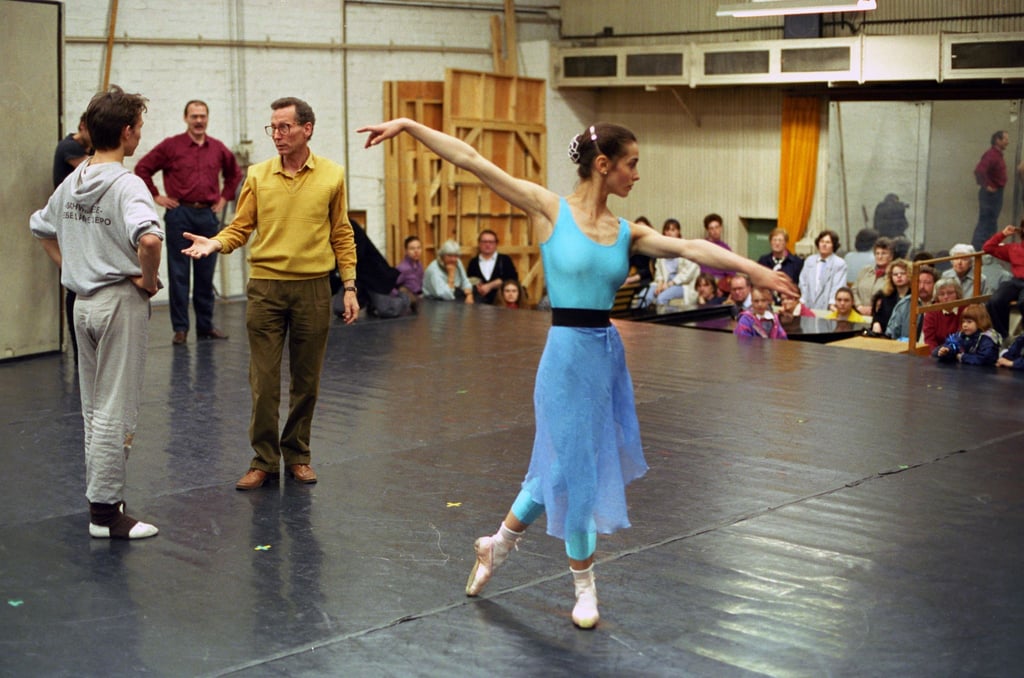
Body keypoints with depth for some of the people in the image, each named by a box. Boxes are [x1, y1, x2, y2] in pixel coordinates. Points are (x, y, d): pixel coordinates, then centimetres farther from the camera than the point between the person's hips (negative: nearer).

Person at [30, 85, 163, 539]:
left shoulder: (72, 183, 8)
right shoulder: (126, 185, -17)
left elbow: (41, 228, 22)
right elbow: (149, 237, -34)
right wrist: (149, 278, -17)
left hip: (83, 302, 8)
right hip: (120, 302, -8)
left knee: (94, 410, 16)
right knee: (116, 412, -1)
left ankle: (100, 497, 24)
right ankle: (105, 510, 3)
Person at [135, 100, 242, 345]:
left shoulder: (218, 149, 9)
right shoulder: (171, 146, -2)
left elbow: (234, 173, 25)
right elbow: (142, 168, 1)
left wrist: (224, 197, 15)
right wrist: (156, 196, -1)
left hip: (208, 215, 3)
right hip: (180, 215, -3)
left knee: (206, 274, 8)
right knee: (178, 273, -1)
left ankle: (206, 325, 17)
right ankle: (180, 328, 4)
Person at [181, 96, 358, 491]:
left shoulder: (332, 176, 2)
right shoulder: (258, 176, 3)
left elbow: (342, 236, 6)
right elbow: (240, 228, 3)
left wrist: (349, 287, 2)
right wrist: (213, 244, -17)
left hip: (313, 287, 0)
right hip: (265, 286, 0)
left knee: (306, 380, 8)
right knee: (263, 380, 0)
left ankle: (297, 456, 22)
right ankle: (264, 461, 11)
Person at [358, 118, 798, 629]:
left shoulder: (627, 233, 6)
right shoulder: (549, 208, -6)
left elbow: (688, 247, -7)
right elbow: (470, 159, -7)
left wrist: (757, 270, -19)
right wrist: (407, 125, -10)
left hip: (608, 353, 6)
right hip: (568, 353, -5)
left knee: (561, 464, 15)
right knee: (573, 466, 6)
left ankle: (496, 546, 38)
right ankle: (584, 586, 26)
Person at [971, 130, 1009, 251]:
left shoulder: (998, 155, 15)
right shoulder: (991, 155, -18)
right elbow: (979, 170, -32)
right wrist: (986, 186, -24)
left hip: (996, 193, 10)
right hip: (990, 193, -10)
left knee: (990, 223, 13)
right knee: (987, 222, -8)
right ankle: (977, 249, -5)